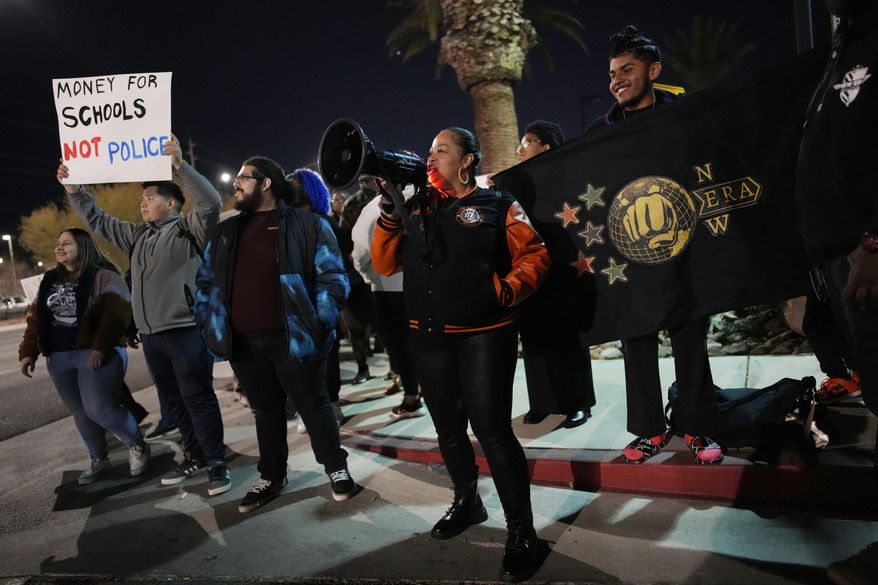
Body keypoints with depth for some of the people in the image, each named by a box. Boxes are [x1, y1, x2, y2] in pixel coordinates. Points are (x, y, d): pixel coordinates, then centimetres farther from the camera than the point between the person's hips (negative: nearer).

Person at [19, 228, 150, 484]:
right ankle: (98, 460, 29)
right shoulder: (50, 280, 15)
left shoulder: (103, 276, -6)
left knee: (99, 409, -13)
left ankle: (137, 445, 11)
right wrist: (28, 351, 8)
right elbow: (36, 318, 18)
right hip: (59, 358, 7)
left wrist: (100, 348, -24)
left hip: (96, 354, -7)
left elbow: (117, 314, -16)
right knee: (80, 412, 12)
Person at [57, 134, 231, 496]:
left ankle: (216, 463, 5)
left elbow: (210, 203, -21)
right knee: (174, 400, 14)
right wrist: (73, 190, 23)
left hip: (186, 331, -8)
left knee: (198, 398, -4)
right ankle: (195, 456, 26)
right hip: (151, 335, 8)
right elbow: (97, 220, 30)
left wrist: (180, 165, -28)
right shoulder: (136, 236, 20)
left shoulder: (188, 229, -3)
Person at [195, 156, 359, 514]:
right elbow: (206, 280, 20)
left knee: (313, 405, 7)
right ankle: (271, 478, 32)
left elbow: (332, 277, -7)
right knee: (266, 411, 17)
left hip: (291, 337, -5)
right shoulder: (227, 232, 14)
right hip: (243, 342, 5)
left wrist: (319, 324, -15)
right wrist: (208, 322, 9)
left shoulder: (307, 225, -3)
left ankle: (337, 469, 25)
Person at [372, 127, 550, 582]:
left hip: (483, 335, -5)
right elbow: (385, 265, 8)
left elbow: (534, 255, -2)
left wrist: (506, 290, -18)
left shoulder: (496, 204, 2)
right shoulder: (416, 207, 13)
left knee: (492, 430, -7)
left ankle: (521, 531, 10)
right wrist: (390, 210, -3)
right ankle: (466, 502, 40)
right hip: (428, 337, 5)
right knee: (448, 428, 17)